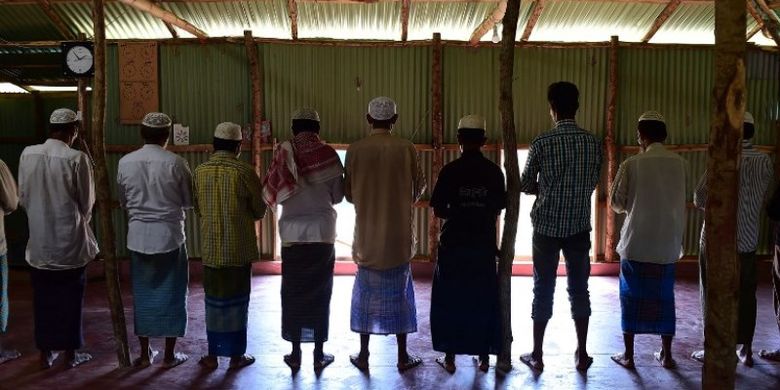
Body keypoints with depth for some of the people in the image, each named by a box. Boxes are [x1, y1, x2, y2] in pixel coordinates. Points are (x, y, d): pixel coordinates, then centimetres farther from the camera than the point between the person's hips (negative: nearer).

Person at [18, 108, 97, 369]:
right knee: (70, 297, 9)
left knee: (43, 298, 14)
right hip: (70, 240, -4)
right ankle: (70, 353, 19)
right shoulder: (77, 159, -15)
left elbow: (23, 197, 5)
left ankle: (45, 353, 24)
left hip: (39, 241, 4)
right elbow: (87, 202, -7)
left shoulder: (28, 154, -3)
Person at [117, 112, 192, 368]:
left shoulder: (125, 162, -2)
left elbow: (122, 200, 9)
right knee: (171, 294, 8)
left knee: (142, 294, 13)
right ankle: (169, 355, 15)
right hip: (169, 237, -3)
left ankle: (145, 353, 22)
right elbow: (190, 201, -2)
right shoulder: (175, 163, -12)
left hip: (138, 238, 3)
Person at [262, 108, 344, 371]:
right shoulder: (328, 154, -1)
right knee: (320, 294, 8)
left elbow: (271, 193, -5)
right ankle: (319, 355, 13)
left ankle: (295, 354, 15)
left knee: (293, 294, 9)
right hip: (323, 232, 0)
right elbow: (338, 196, 0)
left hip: (293, 233, 0)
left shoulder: (284, 152, -2)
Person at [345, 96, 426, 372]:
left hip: (367, 233, 1)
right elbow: (418, 187, 4)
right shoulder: (406, 149, -7)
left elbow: (348, 194, 2)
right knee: (399, 293, 9)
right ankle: (403, 356, 16)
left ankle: (363, 355, 18)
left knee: (366, 293, 12)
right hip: (399, 233, -1)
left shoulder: (355, 150, -5)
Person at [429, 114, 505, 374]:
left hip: (453, 245, -2)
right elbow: (499, 208, 5)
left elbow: (438, 211, -6)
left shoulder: (450, 170, -9)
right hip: (484, 245, 2)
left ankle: (450, 357, 13)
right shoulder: (494, 171, -3)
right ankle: (484, 355, 18)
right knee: (483, 299, 12)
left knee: (449, 300, 9)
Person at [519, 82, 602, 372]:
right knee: (579, 289, 11)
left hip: (547, 226, -2)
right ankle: (582, 354, 20)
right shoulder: (593, 143, -1)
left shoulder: (542, 143, -10)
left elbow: (525, 185, -2)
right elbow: (594, 182, 10)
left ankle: (537, 355, 15)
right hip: (579, 227, 2)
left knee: (543, 289, 6)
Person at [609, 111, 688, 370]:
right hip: (667, 244, 3)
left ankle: (628, 355, 15)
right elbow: (680, 201, 11)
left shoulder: (632, 164, -10)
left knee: (632, 298, 8)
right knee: (664, 298, 14)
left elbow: (616, 203, -3)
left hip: (636, 243, -3)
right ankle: (666, 355, 23)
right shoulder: (680, 164, -1)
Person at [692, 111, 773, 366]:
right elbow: (764, 198, 3)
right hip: (748, 240, 4)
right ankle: (746, 350, 22)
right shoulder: (765, 162, -1)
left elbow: (700, 197, -13)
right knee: (746, 295, 14)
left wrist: (706, 205, 8)